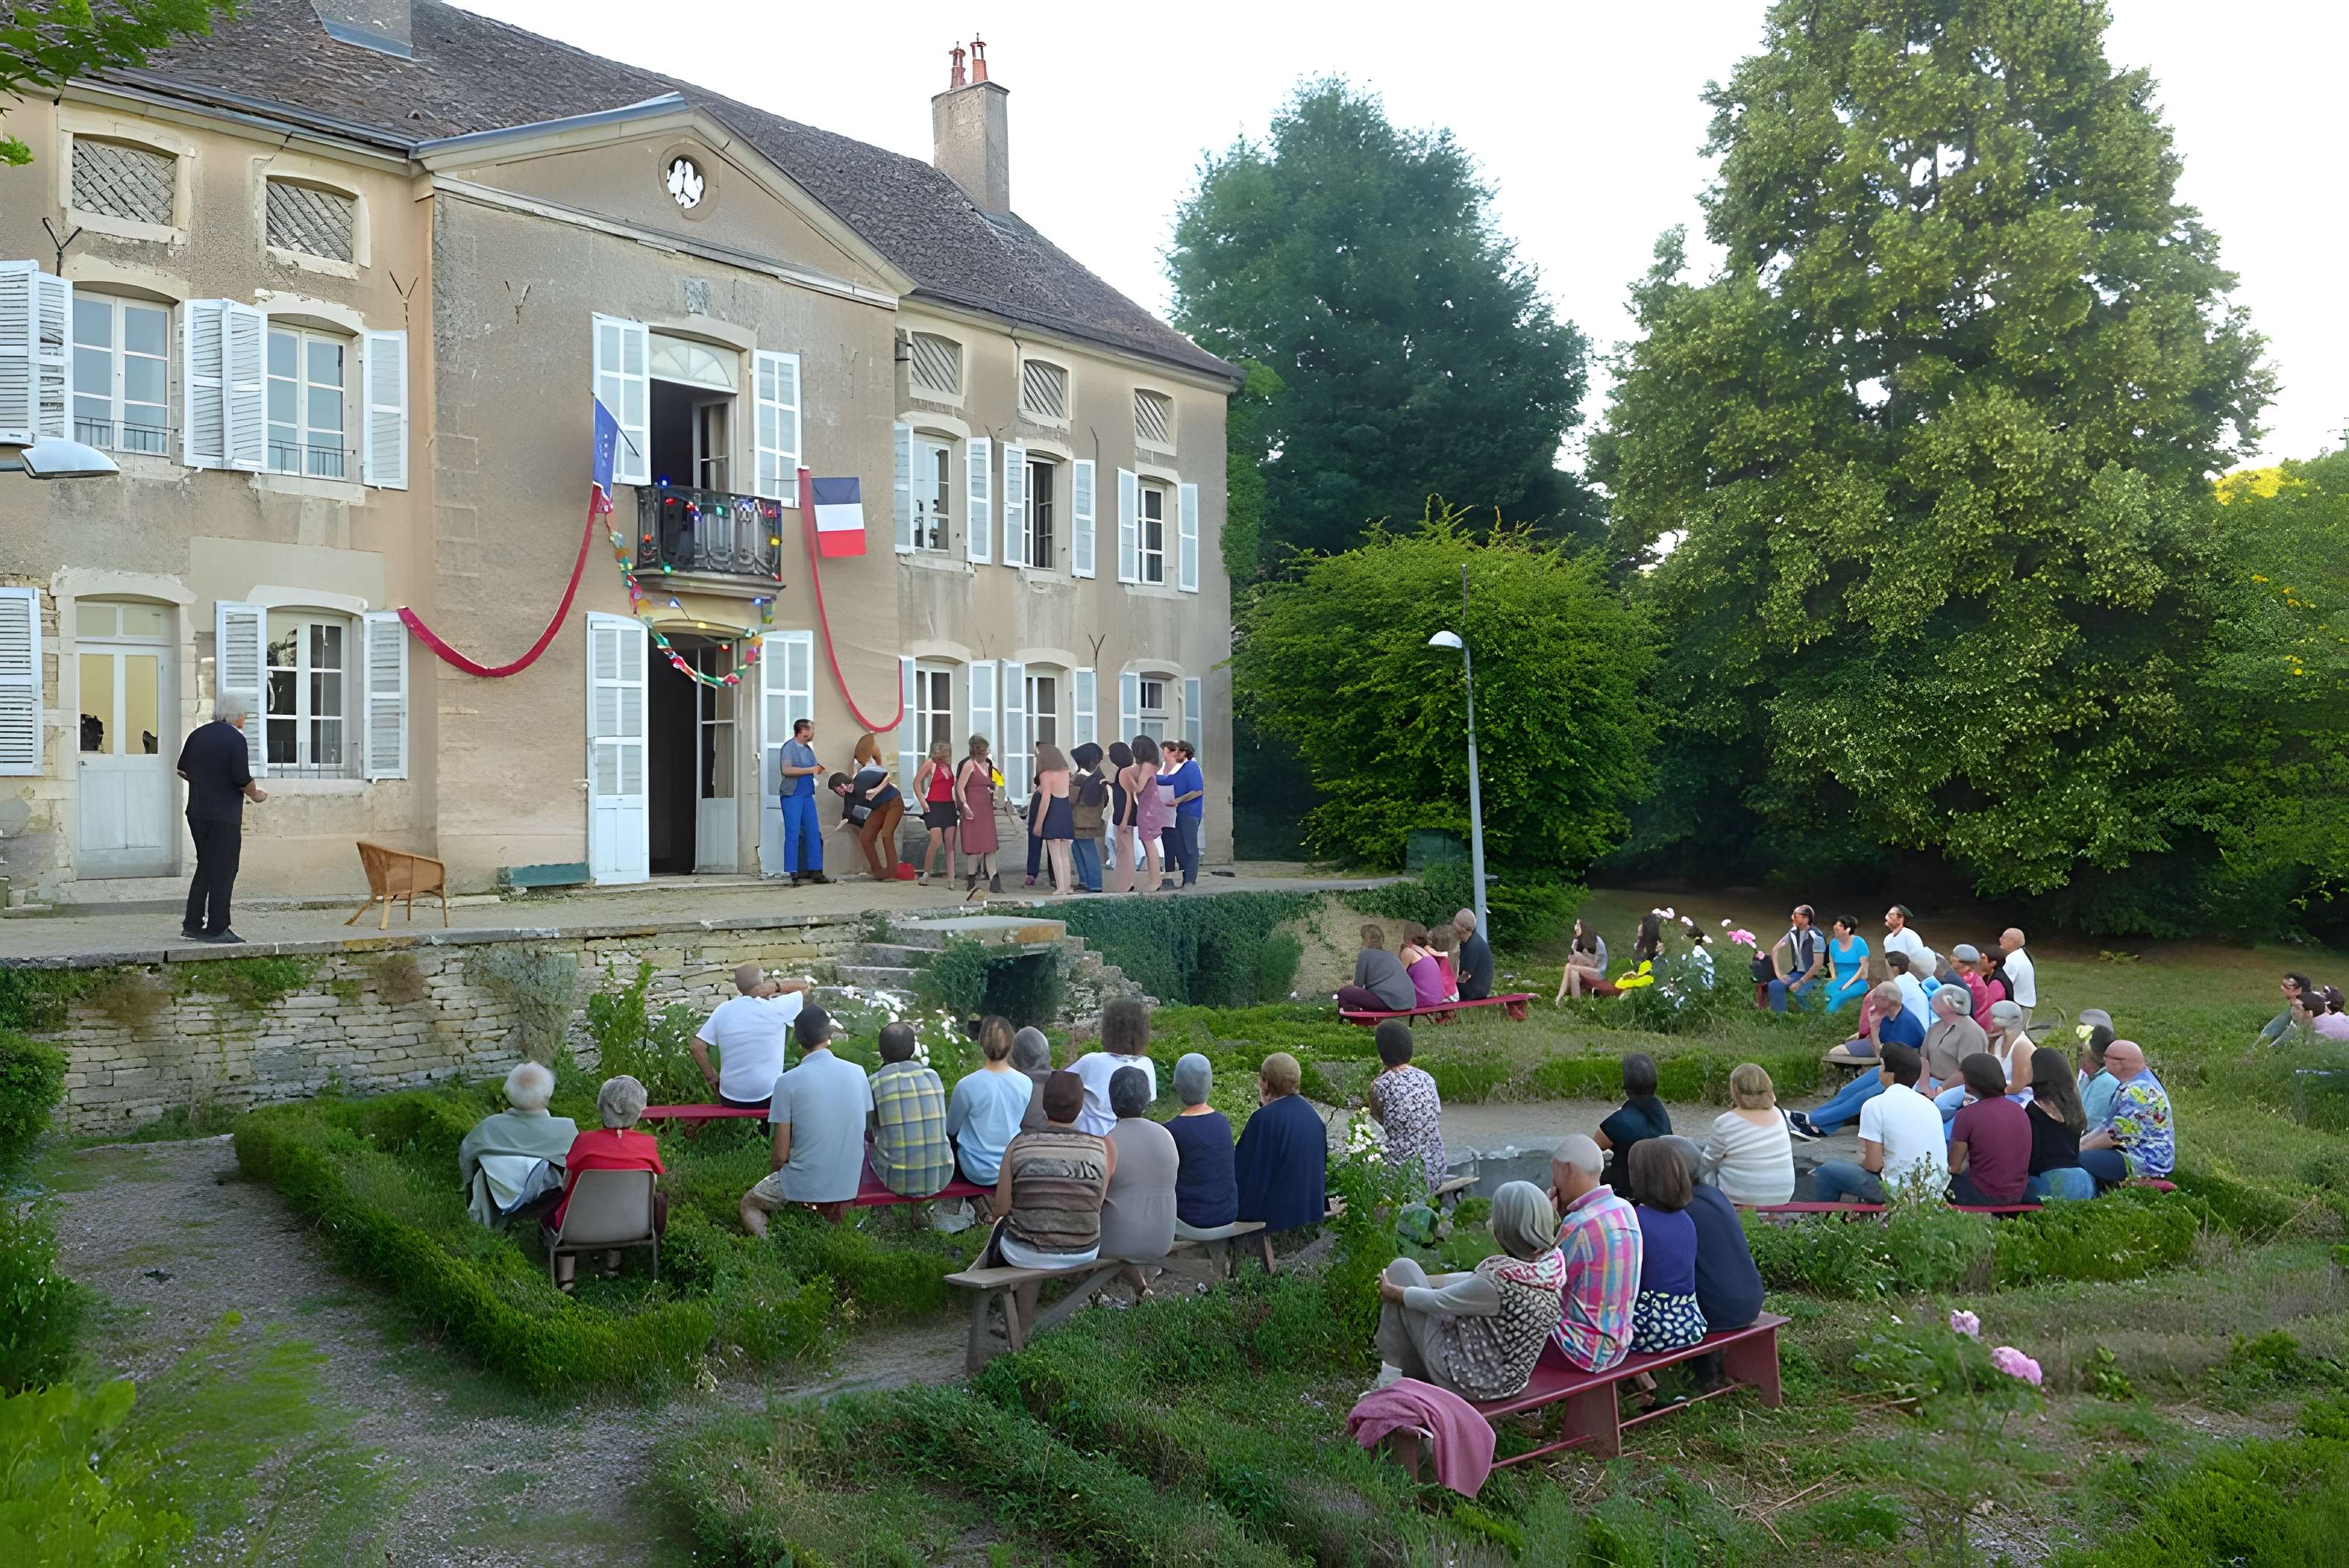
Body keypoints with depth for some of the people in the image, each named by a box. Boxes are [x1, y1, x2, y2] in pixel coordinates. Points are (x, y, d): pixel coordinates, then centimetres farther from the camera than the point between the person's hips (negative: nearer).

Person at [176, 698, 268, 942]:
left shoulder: (197, 734, 9)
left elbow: (182, 770, 16)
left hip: (197, 812, 7)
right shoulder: (235, 738, -12)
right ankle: (217, 929, 2)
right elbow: (243, 780, -17)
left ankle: (192, 924, 17)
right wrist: (255, 794, 1)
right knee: (223, 872, 0)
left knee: (205, 867, 17)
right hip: (224, 816, -7)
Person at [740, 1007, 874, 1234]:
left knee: (749, 1203, 21)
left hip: (806, 1184, -5)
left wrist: (773, 1177, 11)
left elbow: (781, 1154, -10)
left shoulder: (788, 1082, -15)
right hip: (851, 1181, 5)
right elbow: (864, 1134, 5)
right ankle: (832, 1207, 18)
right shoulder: (858, 1073, -4)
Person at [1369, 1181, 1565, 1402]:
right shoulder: (1556, 1260, -12)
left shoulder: (1501, 1281, -34)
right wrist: (1427, 1282, 9)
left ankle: (1389, 1381, 16)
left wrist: (1391, 1291, 1)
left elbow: (1436, 1301, -17)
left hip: (1470, 1381, -8)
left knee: (1402, 1268, 6)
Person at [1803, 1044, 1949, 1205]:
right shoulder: (1929, 1105, 7)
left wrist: (1863, 1158, 10)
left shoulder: (1875, 1105, -11)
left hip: (1899, 1194, -7)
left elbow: (1874, 1164, -12)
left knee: (1827, 1172, 11)